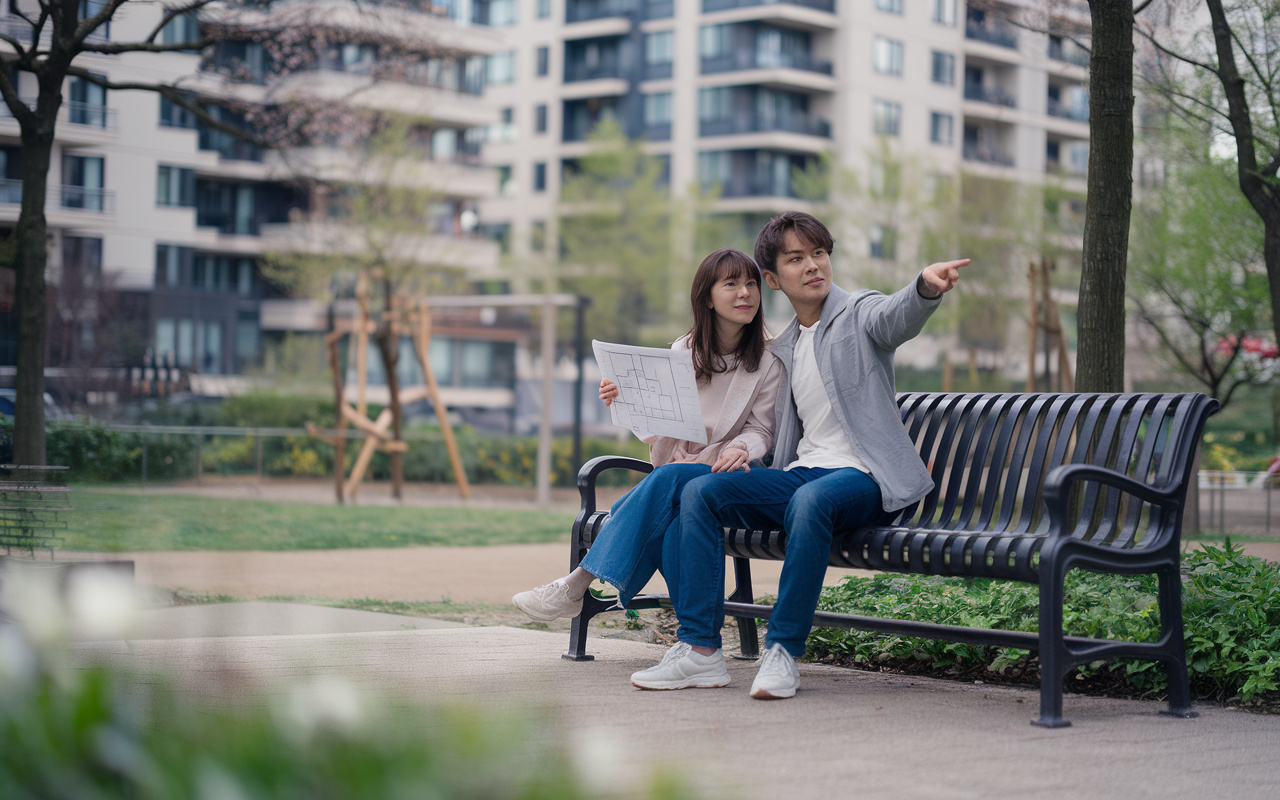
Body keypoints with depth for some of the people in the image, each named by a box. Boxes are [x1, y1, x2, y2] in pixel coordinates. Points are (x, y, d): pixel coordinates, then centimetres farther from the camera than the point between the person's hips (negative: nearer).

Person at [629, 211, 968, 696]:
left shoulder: (860, 313, 3)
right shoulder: (780, 352, 21)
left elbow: (898, 317, -22)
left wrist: (926, 286, -46)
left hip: (861, 476, -6)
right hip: (800, 472, 6)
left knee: (809, 501, -39)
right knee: (699, 492, -14)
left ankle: (783, 652, -31)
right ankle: (700, 650, -19)